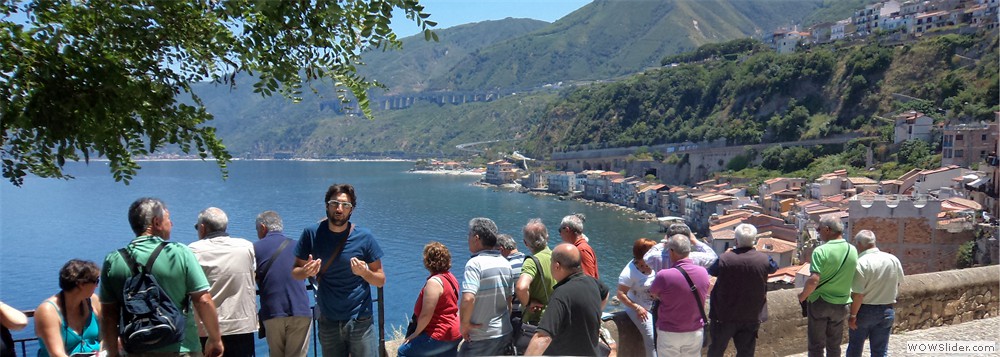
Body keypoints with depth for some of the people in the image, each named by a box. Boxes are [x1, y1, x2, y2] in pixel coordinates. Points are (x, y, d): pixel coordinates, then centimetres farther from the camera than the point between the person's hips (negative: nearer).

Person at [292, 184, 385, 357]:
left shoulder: (364, 237, -8)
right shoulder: (312, 234, -4)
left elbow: (381, 281, -2)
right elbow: (295, 272, 3)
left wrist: (364, 272, -23)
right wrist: (306, 272, -19)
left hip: (360, 321, -2)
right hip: (328, 321, 2)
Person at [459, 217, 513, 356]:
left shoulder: (475, 263, -18)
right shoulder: (505, 263, 6)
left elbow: (468, 299, -30)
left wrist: (465, 323, -16)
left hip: (481, 338, -7)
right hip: (505, 334, 7)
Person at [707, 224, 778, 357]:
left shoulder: (724, 259, -17)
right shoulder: (764, 260, -11)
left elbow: (710, 271, 4)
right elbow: (774, 267, 13)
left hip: (724, 316, -1)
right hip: (751, 317, 1)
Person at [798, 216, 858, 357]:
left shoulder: (821, 251, -19)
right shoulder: (852, 250, -1)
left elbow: (813, 281, -25)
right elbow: (851, 277, 9)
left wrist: (803, 295, -9)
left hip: (819, 303, -5)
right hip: (841, 304, 5)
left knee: (816, 345, 6)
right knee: (834, 345, 16)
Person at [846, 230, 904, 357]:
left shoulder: (861, 263, -22)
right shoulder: (893, 260, -3)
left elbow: (858, 294, -22)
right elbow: (898, 283, 12)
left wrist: (852, 315, -13)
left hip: (865, 310, -4)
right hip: (886, 311, 4)